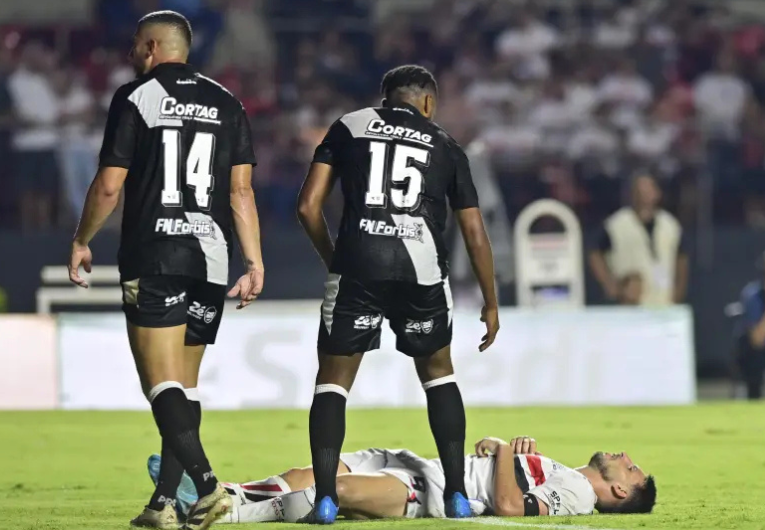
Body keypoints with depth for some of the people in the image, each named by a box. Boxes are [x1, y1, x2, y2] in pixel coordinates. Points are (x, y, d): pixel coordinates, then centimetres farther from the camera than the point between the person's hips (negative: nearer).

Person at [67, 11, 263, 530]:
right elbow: (241, 190, 6)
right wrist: (255, 261, 7)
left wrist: (82, 242, 9)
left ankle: (208, 486, -26)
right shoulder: (226, 103, 11)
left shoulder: (135, 98, -2)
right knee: (185, 386, 12)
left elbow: (109, 186, -5)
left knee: (163, 385, -8)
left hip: (152, 258, -5)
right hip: (211, 258, 5)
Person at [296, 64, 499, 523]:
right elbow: (475, 233, 19)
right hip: (422, 267, 1)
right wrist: (491, 303, 28)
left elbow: (309, 206, 9)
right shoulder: (445, 148, 19)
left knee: (334, 380, 9)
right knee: (438, 372, 22)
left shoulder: (348, 128, 17)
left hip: (358, 265, -1)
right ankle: (457, 494, 17)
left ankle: (326, 498, -4)